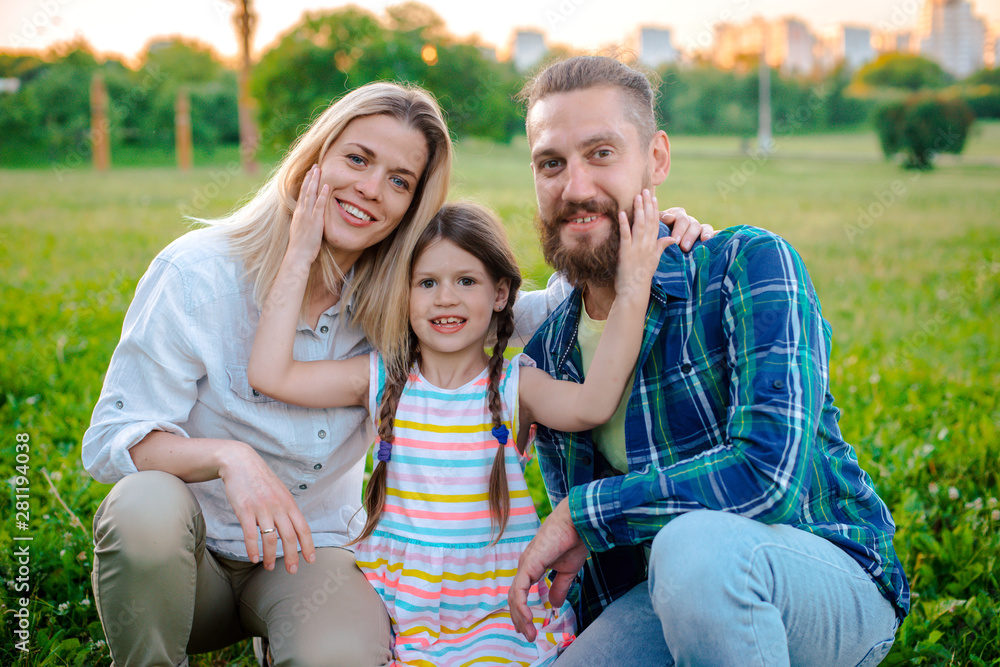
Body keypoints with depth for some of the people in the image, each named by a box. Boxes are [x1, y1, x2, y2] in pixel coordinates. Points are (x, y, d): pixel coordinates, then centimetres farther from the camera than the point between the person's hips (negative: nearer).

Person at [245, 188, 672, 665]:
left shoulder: (514, 386, 0)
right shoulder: (381, 380, 3)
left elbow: (591, 406, -20)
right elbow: (270, 374, -5)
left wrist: (631, 295, -25)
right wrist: (298, 259, -6)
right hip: (397, 605, 1)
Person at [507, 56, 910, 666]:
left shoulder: (749, 264, -14)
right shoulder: (547, 355, 3)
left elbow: (769, 473, -26)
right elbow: (587, 553, 13)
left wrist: (581, 512, -19)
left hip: (835, 580, -5)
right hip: (663, 599, 5)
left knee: (696, 547, -36)